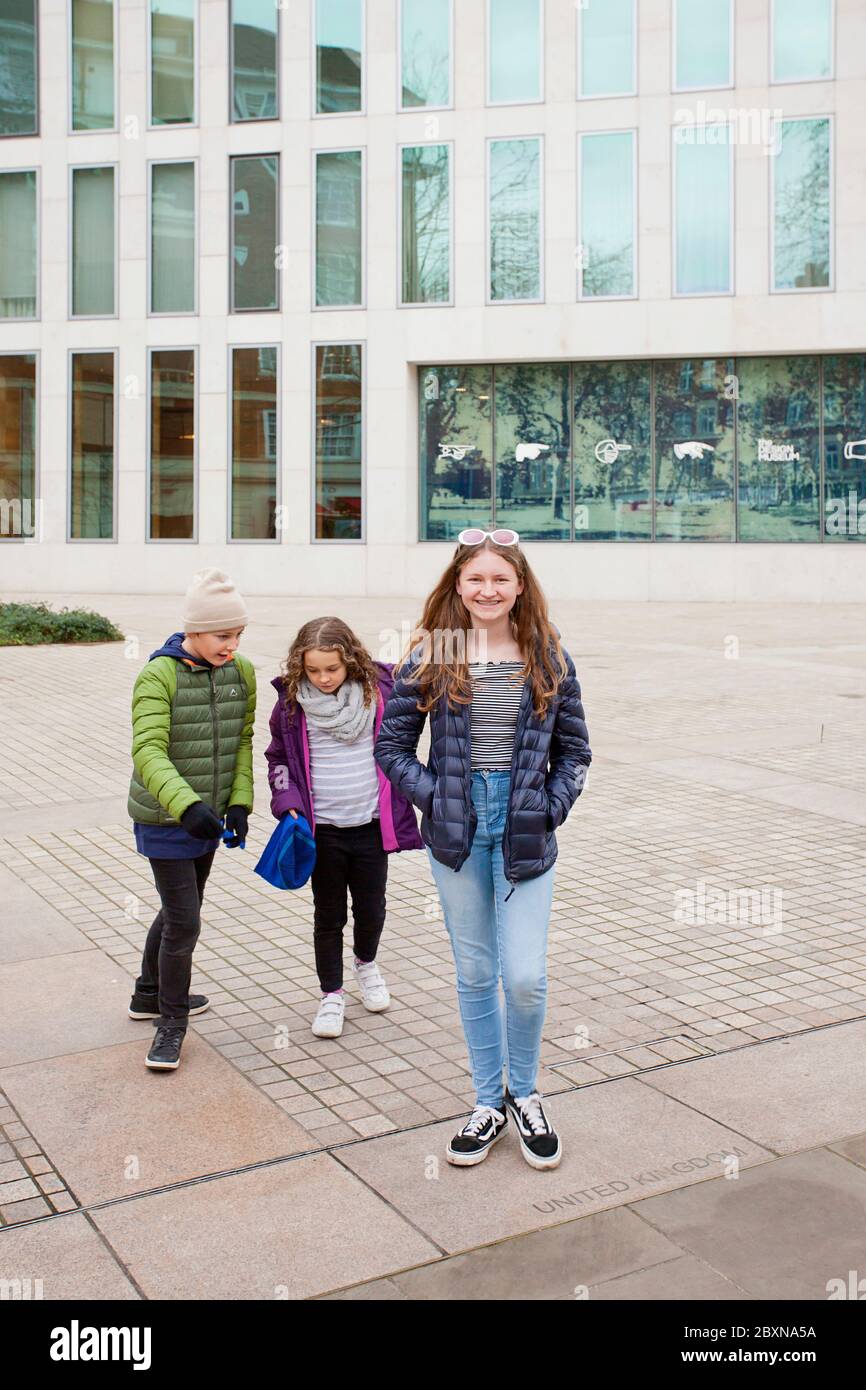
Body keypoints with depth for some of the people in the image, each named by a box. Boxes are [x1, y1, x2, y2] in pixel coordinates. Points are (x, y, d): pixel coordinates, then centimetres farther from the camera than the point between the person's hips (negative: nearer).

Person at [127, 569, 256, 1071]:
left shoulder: (242, 672, -1)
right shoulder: (159, 675, -18)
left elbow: (243, 742, 6)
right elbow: (148, 752, -26)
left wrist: (240, 803, -5)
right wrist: (186, 806, -39)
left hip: (208, 818, 6)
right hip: (165, 821, -6)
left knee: (180, 910, 21)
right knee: (184, 921, -5)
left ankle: (150, 995, 42)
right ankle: (172, 1023, 14)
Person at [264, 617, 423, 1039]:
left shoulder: (377, 689, -6)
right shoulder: (292, 701, -7)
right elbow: (277, 757, 7)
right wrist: (288, 802, -8)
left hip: (371, 825, 1)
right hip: (322, 829, -1)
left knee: (371, 908, 13)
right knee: (328, 915, 9)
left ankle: (365, 963, 43)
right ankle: (331, 995, 25)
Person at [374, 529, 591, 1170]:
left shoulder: (550, 657, 1)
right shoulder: (430, 658, -1)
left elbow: (574, 749, 7)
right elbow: (393, 744, 3)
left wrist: (553, 807, -4)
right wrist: (434, 796, -7)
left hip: (526, 835, 0)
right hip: (456, 833, 1)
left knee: (525, 976, -4)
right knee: (475, 974, 11)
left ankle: (524, 1094, 24)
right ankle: (489, 1104, 28)